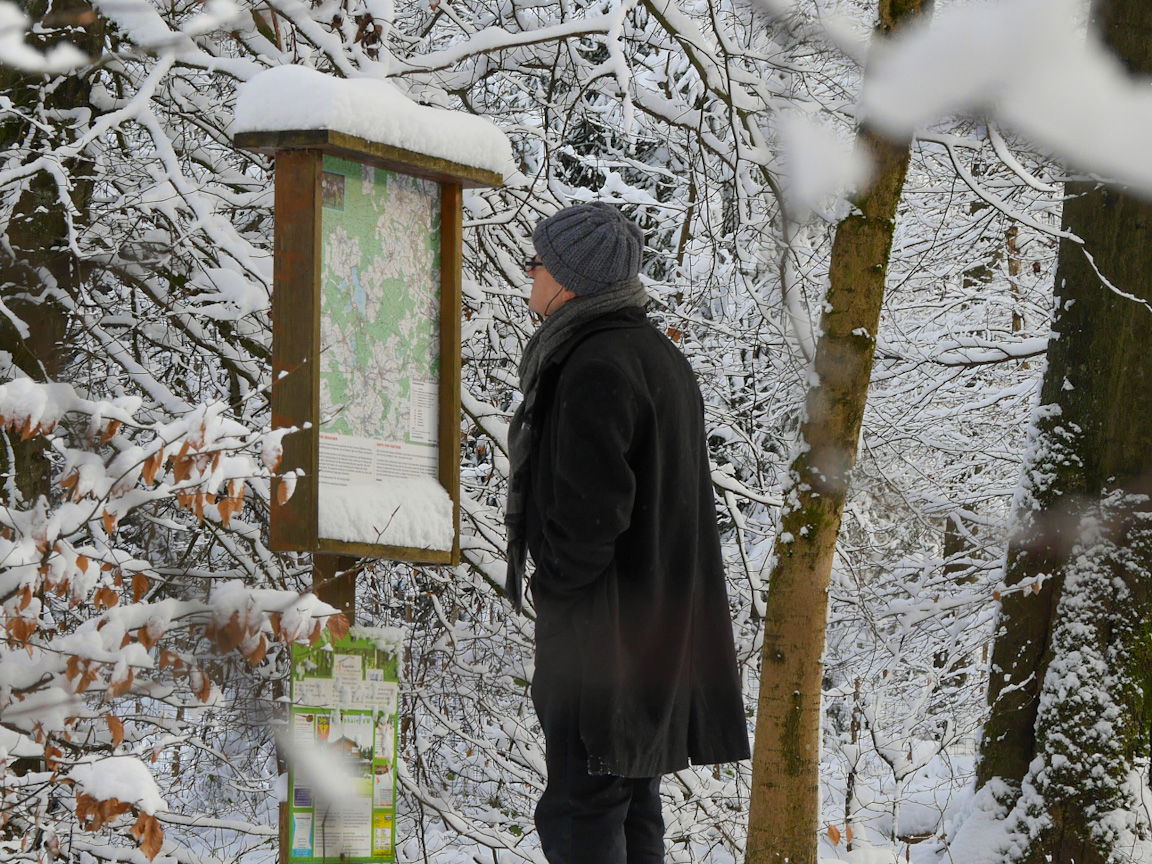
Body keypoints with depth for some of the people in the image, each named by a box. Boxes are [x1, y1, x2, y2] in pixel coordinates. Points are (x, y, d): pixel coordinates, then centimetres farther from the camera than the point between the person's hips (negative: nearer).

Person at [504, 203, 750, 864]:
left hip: (605, 630, -10)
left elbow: (591, 506, -24)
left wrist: (555, 587, -8)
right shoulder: (658, 353, 14)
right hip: (658, 628, 10)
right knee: (632, 804, 14)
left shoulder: (594, 368, -18)